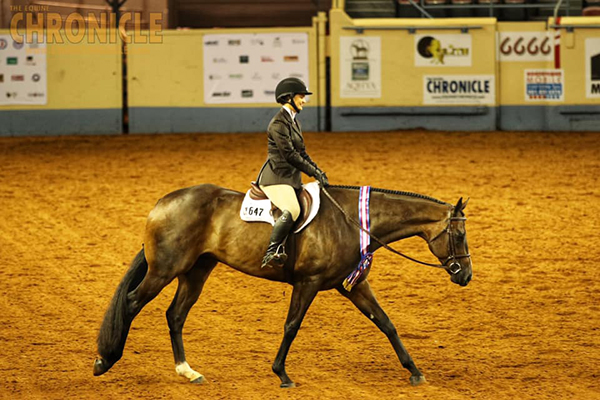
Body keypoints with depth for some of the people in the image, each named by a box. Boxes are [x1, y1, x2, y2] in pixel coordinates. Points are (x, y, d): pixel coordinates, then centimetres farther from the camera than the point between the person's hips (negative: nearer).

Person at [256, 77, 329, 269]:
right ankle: (271, 253, -36)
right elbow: (290, 154, -17)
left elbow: (301, 153, 22)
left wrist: (319, 172, 11)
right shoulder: (278, 123, -12)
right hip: (276, 177, -10)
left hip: (291, 177, 10)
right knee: (292, 210, -32)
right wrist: (314, 172, -14)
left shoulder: (294, 121, 17)